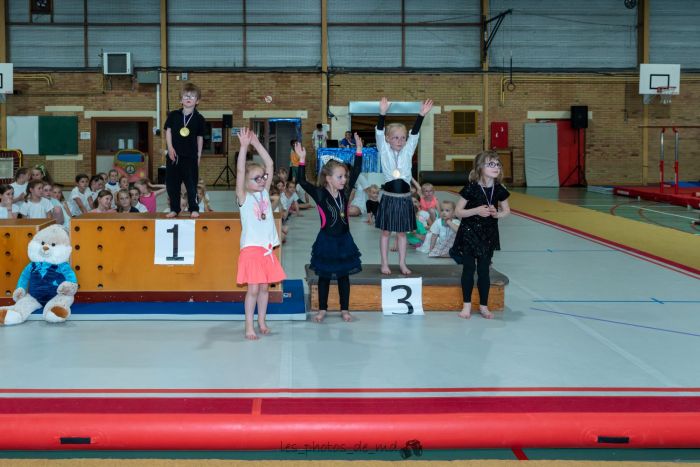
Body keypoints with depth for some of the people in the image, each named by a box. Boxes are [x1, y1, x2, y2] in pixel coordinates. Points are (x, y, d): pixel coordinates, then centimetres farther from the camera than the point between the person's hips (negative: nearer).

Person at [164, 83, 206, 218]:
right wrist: (170, 148, -6)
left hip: (190, 156, -2)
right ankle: (174, 209, 16)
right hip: (174, 155, 2)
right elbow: (168, 131, 5)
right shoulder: (173, 115, 4)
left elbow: (200, 137, 6)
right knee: (172, 183, 6)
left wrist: (199, 155, 5)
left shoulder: (198, 118, 1)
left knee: (191, 184, -2)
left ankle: (194, 209, 7)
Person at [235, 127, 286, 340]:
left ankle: (261, 323, 21)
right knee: (253, 289, -4)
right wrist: (244, 146, -25)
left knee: (264, 287, 11)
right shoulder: (244, 197, -5)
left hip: (267, 249, 5)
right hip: (251, 249, -5)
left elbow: (270, 165, 5)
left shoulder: (265, 192, 8)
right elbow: (240, 171, -19)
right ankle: (249, 327, 3)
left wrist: (257, 144, 0)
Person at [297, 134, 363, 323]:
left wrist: (359, 152, -1)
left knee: (344, 275, 11)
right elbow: (302, 181, -22)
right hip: (326, 240, -3)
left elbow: (356, 173, 3)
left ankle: (345, 309, 22)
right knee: (324, 276, 9)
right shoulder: (320, 194, -12)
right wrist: (302, 160, -28)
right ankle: (322, 309, 21)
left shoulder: (345, 192, -2)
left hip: (344, 239, 3)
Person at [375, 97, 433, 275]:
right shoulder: (384, 151, 0)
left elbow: (414, 134, -7)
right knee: (386, 232, 6)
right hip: (389, 197, -2)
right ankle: (385, 264, 14)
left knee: (402, 233, 11)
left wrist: (421, 115, -20)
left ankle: (402, 263, 19)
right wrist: (382, 113, -27)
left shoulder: (407, 152, 5)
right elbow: (379, 133, -13)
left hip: (405, 198, 2)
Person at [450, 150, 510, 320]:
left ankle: (483, 306, 20)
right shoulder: (471, 188, -15)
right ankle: (467, 305, 18)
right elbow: (457, 212, -11)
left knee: (484, 271, 8)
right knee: (468, 269, 5)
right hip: (469, 234, -3)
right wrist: (476, 211, -24)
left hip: (488, 235, 3)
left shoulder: (499, 190, -5)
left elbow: (506, 210, 10)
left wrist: (497, 214, -12)